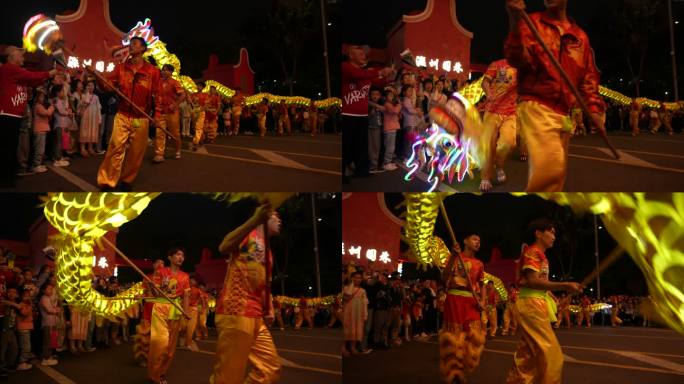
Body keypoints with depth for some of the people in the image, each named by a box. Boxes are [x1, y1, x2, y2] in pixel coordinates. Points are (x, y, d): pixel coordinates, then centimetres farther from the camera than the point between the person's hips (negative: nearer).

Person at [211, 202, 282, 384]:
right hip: (235, 311, -9)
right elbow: (224, 248, -18)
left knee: (271, 368, 9)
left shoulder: (268, 253, 26)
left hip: (257, 317, 9)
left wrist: (270, 309, 10)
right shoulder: (248, 234, 3)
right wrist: (254, 220, -25)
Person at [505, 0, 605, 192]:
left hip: (563, 112, 6)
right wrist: (515, 22, -22)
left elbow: (588, 75, 21)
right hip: (536, 106, -6)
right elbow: (517, 59, -9)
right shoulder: (531, 23, 4)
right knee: (551, 165, -25)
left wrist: (594, 107, 8)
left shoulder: (580, 36, 17)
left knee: (558, 169, 6)